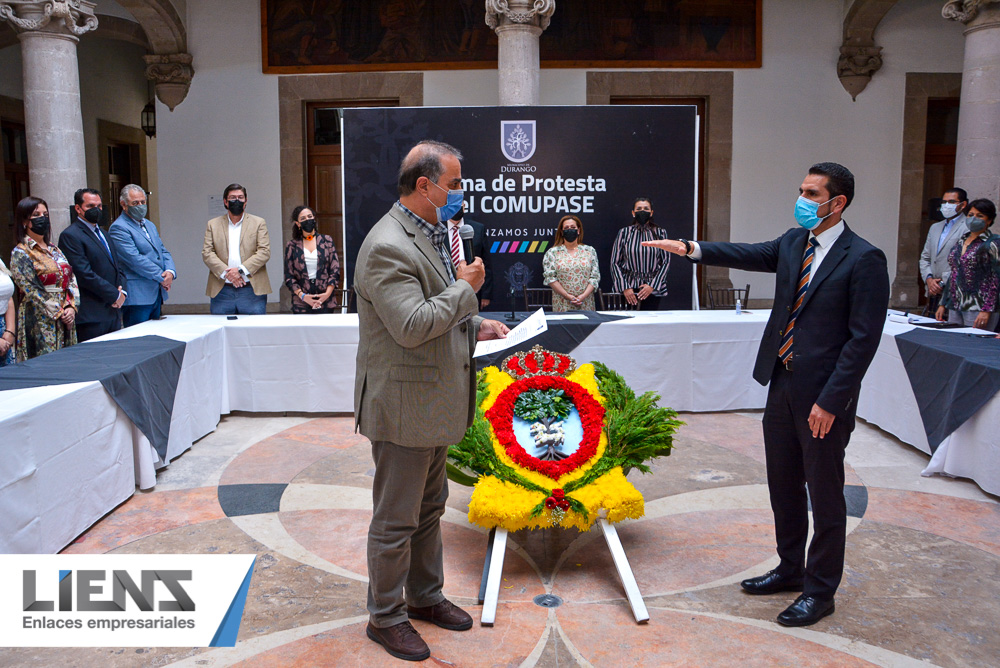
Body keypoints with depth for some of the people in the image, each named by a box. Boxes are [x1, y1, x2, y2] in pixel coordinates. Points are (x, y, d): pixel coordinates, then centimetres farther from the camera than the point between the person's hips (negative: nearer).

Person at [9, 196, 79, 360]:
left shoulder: (54, 249, 15)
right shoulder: (20, 253, -4)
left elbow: (71, 279, 10)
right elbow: (31, 291, -11)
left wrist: (71, 307, -5)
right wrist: (58, 313, -14)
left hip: (66, 318, 6)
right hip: (40, 322, -6)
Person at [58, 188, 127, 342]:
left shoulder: (102, 233, 20)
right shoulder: (70, 235, -7)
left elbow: (117, 266, 20)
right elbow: (85, 274, -16)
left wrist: (122, 291, 1)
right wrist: (115, 295, -12)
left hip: (114, 311, 8)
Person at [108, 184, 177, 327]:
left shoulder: (150, 225, 20)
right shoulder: (118, 228, -8)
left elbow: (163, 251, 16)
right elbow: (135, 259, -17)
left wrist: (170, 272, -5)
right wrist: (161, 277, -15)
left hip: (157, 294, 8)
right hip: (136, 297, -8)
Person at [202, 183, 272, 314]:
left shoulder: (258, 223, 9)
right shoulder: (213, 224, 13)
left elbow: (264, 251, -2)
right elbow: (207, 253, 3)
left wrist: (241, 270, -13)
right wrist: (226, 272, -12)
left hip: (252, 290, -1)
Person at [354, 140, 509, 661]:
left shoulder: (432, 235, 12)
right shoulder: (387, 246, -21)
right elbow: (413, 325, -28)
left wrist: (474, 326, 7)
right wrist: (466, 287, -17)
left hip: (434, 401, 10)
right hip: (403, 407, -10)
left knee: (429, 509, 22)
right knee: (396, 519, 6)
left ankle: (426, 596, 39)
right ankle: (385, 617, 24)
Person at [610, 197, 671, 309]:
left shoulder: (660, 233, 6)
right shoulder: (624, 232, 5)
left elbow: (666, 262, 4)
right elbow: (615, 263, 3)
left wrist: (653, 285, -7)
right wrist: (625, 288, -6)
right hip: (629, 290, 0)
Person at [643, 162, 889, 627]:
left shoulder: (864, 260, -13)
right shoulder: (794, 243, 9)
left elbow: (863, 339, -16)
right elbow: (750, 255, 0)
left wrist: (829, 401, -18)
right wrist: (693, 249, -13)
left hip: (824, 395, -7)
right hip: (782, 384, 7)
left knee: (824, 494, 7)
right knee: (783, 485, 18)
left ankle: (819, 591, 24)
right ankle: (790, 569, 37)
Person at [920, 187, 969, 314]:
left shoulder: (969, 229, -6)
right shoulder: (935, 227, 20)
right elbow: (925, 258, 19)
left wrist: (943, 282, -12)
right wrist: (929, 279, 2)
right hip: (933, 294, 7)